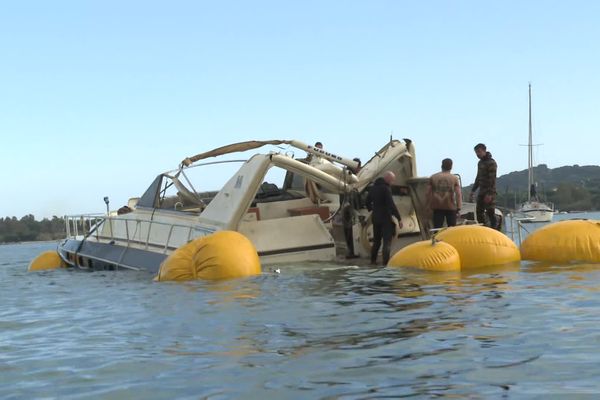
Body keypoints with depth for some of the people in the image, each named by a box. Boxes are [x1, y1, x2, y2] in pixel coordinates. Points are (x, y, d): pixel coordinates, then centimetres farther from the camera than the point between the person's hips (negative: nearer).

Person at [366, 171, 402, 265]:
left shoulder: (374, 187, 10)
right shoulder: (386, 188, -17)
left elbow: (368, 200, 22)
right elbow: (391, 204, -22)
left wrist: (371, 210, 37)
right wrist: (399, 218, -19)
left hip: (375, 217, 8)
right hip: (385, 218, -8)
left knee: (376, 240, 19)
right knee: (387, 241, -6)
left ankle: (373, 260, 24)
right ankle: (386, 262, -12)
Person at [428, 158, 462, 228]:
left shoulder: (433, 177, 5)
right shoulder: (454, 178, -1)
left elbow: (429, 192, 5)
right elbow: (458, 194, -6)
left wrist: (430, 204, 13)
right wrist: (458, 206, -3)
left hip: (437, 207, 1)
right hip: (450, 207, -1)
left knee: (437, 228, 1)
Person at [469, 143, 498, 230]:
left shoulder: (491, 163, -11)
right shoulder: (480, 163, 16)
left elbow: (492, 179, -18)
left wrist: (489, 194, -24)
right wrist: (473, 191, 21)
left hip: (489, 193, -9)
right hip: (481, 192, 9)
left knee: (490, 212, -9)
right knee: (479, 212, 9)